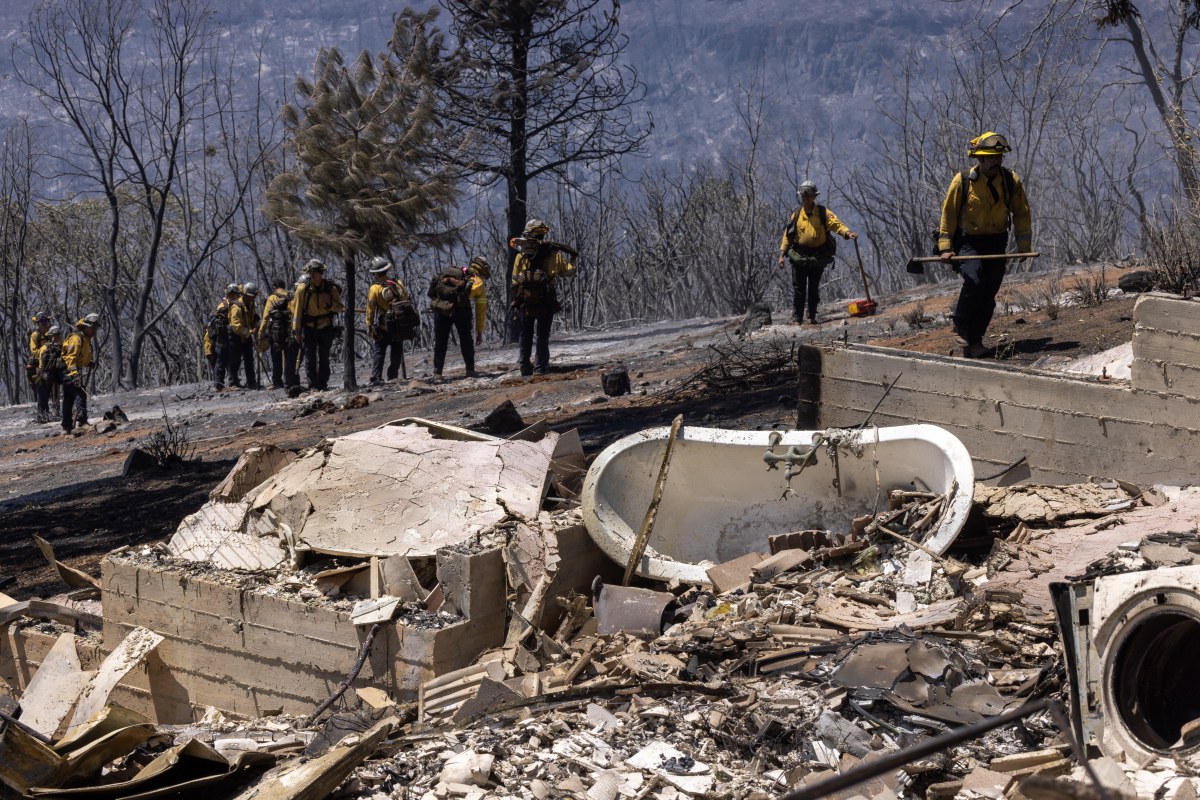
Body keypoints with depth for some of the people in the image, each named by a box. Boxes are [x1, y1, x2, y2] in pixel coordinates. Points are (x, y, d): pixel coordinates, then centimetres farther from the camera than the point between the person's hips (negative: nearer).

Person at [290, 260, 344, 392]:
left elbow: (340, 308, -3)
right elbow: (297, 311, -5)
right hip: (309, 327, -1)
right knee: (310, 358, -2)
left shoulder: (331, 288, -8)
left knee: (324, 358, 4)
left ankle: (323, 385, 12)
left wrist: (329, 302, -22)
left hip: (326, 327, 1)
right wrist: (297, 331, -6)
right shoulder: (303, 289, -11)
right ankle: (313, 385, 4)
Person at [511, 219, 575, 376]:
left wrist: (516, 301, 11)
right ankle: (541, 367, 1)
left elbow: (515, 282, 2)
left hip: (526, 302, 1)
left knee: (526, 334, 12)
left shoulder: (521, 256, 1)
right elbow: (569, 271, 5)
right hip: (547, 302, -1)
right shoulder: (554, 254, -1)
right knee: (543, 334, 3)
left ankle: (524, 365, 11)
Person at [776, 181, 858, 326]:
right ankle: (796, 318, 1)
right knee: (798, 289, -1)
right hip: (799, 258, 0)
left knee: (814, 289, 9)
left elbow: (836, 224, -12)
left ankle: (812, 317, 18)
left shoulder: (823, 213, -1)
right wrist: (782, 255, 0)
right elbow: (788, 235, 7)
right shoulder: (796, 214, 4)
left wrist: (847, 232, -33)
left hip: (818, 258, 0)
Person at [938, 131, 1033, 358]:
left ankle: (974, 342, 9)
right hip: (967, 242, -3)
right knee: (974, 282, -24)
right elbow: (948, 213, -5)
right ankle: (960, 328, -2)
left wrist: (1024, 245, 2)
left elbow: (1021, 213, 6)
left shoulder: (1011, 180, -4)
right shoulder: (963, 181, -12)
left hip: (996, 243, 3)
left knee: (989, 293, -1)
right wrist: (945, 247, -10)